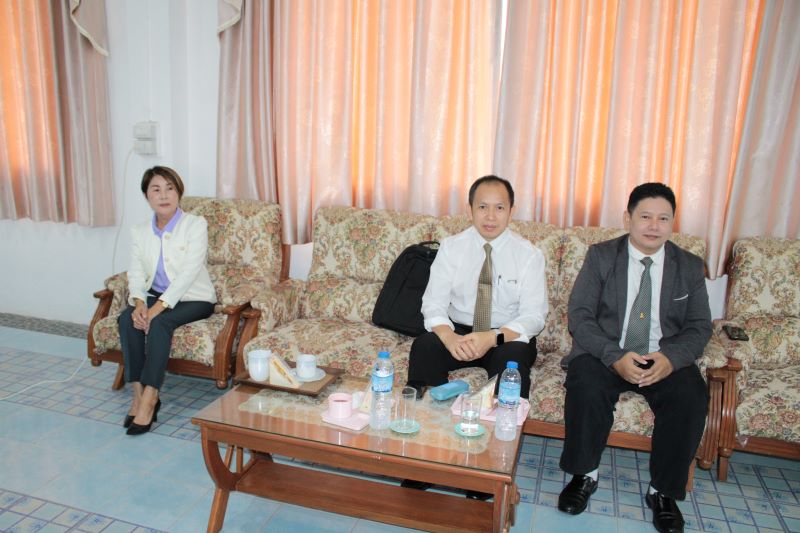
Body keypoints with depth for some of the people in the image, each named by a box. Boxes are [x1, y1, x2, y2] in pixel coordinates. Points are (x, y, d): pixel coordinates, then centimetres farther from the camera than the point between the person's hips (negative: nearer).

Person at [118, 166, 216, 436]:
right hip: (156, 295, 5)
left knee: (160, 322, -32)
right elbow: (135, 273, -1)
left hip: (194, 298, -5)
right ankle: (139, 393, -19)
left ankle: (149, 398, -27)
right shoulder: (140, 231, 6)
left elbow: (189, 273, -21)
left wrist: (159, 307, -29)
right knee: (127, 319, -24)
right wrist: (139, 301, -23)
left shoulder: (195, 225, -11)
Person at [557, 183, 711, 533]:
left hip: (666, 359, 2)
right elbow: (579, 316, -7)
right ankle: (584, 475, -7)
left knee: (692, 397, -27)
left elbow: (699, 327, 3)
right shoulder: (600, 256, 0)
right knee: (586, 386, -32)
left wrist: (671, 357, -20)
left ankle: (664, 490, -5)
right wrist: (615, 357, -23)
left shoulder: (690, 266, 7)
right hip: (605, 354, -2)